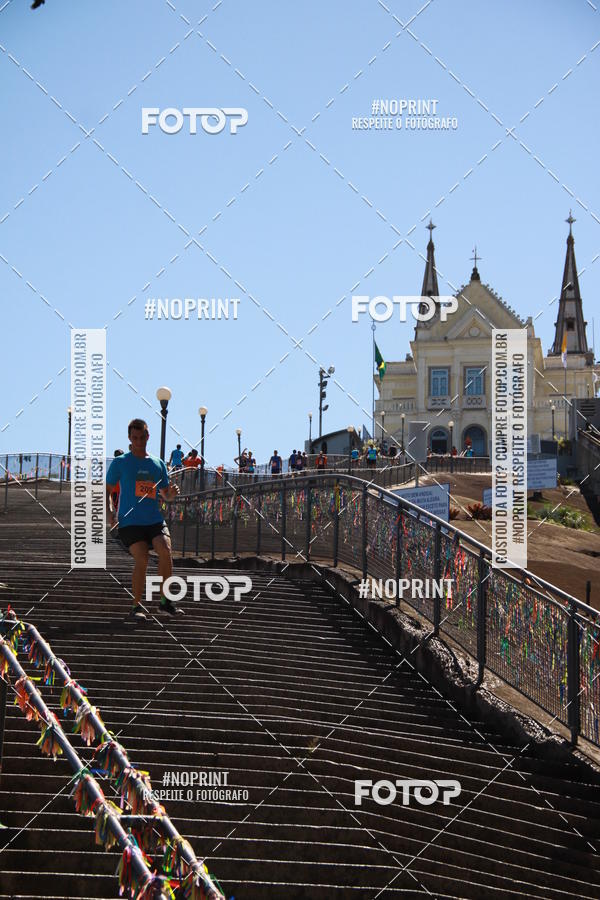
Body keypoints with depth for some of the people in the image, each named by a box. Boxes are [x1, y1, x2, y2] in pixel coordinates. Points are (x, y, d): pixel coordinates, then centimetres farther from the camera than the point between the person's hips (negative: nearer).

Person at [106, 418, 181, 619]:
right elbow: (107, 490, 9)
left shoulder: (158, 464, 15)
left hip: (155, 520, 3)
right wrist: (110, 512, -8)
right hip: (129, 522, -3)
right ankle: (137, 605, -3)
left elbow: (165, 495, 23)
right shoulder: (120, 462, 6)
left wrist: (172, 493, -1)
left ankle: (164, 599, -10)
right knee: (141, 560, -19)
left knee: (165, 550, -22)